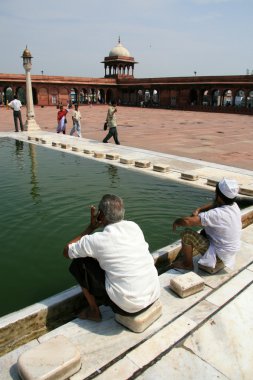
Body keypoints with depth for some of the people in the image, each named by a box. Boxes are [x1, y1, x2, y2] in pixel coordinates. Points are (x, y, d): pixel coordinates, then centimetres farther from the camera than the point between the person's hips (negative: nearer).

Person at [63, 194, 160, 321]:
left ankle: (93, 311, 20)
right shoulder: (134, 226, 1)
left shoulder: (96, 240, -15)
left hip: (128, 307, -5)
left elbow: (66, 251, 4)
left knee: (78, 263, 5)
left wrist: (91, 227, 5)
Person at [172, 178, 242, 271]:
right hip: (230, 250, 9)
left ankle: (188, 264, 7)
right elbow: (214, 204, 13)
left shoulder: (217, 214, -31)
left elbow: (188, 221, -34)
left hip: (218, 254, -9)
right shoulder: (234, 206, -5)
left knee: (187, 234, -13)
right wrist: (198, 210, -4)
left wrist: (177, 222, -13)